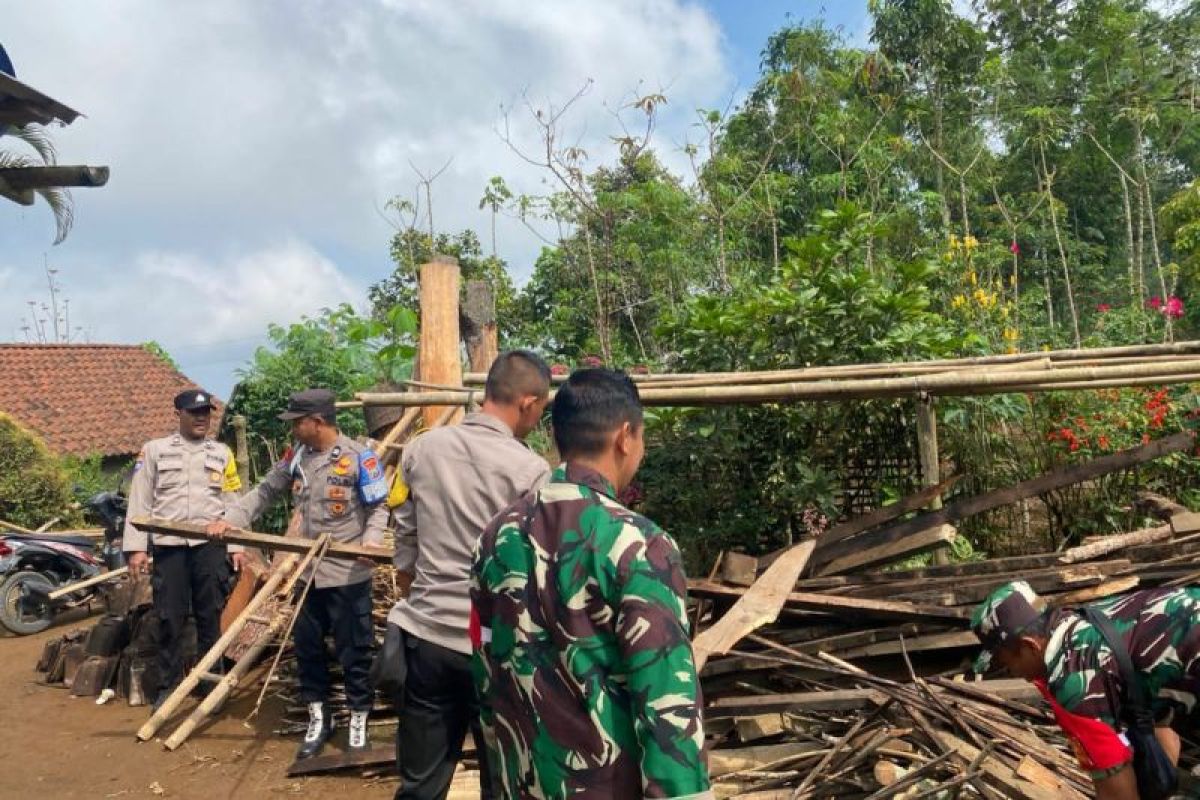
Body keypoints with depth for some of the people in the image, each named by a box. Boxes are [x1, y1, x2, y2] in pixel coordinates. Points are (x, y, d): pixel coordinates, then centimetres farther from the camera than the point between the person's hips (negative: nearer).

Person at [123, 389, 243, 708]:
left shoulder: (222, 454, 11)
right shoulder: (154, 450, 6)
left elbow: (232, 503, 10)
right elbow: (140, 501, 3)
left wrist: (237, 545, 4)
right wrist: (136, 547, -4)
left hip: (210, 545, 1)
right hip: (168, 545, -1)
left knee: (210, 617, 7)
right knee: (170, 619, 4)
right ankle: (168, 686, 16)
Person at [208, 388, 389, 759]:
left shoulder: (358, 457, -12)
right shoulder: (296, 457, 6)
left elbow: (378, 507, -8)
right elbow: (265, 491, 12)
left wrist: (371, 540, -25)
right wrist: (231, 518, -1)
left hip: (348, 574, -6)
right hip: (309, 571, 6)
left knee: (353, 650, 5)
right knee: (306, 646, 15)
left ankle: (358, 721, 22)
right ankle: (318, 718, 32)